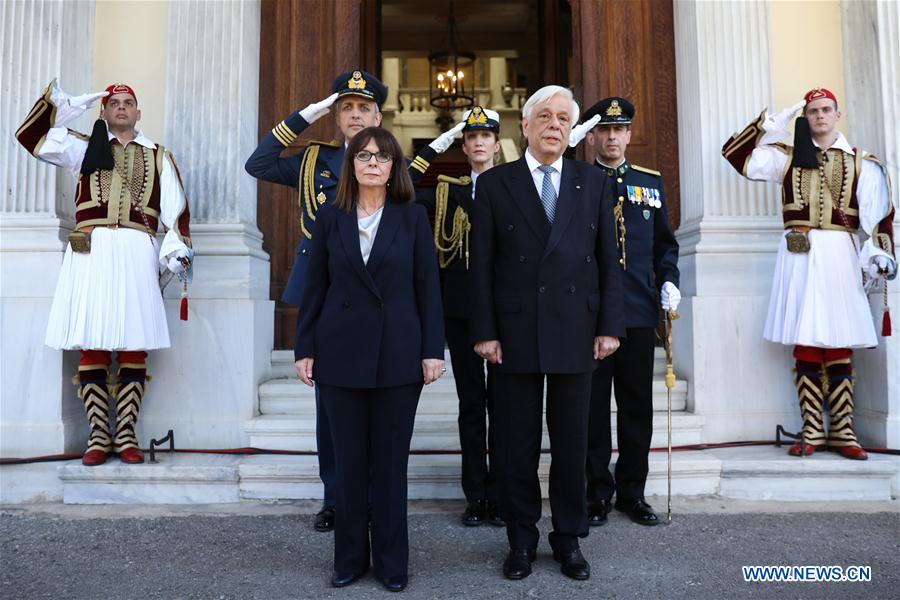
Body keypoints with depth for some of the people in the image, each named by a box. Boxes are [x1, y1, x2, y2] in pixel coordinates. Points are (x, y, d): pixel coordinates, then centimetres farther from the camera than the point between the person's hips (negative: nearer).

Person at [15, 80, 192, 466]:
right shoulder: (84, 147, 19)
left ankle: (125, 434, 2)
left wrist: (178, 249, -2)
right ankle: (98, 434, 3)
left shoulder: (158, 156, 18)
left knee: (135, 347, -4)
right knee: (92, 347, -3)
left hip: (137, 253, 0)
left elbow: (175, 207, 10)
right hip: (91, 252, 1)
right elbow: (31, 137, 10)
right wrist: (67, 105, 11)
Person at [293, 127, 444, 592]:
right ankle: (350, 556, 24)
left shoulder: (413, 217, 2)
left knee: (391, 460, 7)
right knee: (349, 460, 9)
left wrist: (432, 349, -5)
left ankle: (391, 560, 22)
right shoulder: (330, 217, 5)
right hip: (341, 352, 1)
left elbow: (427, 287, 0)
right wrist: (304, 348, 2)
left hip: (398, 353, -1)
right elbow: (315, 287, 5)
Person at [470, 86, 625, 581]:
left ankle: (569, 539, 26)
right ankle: (521, 539, 25)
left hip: (575, 332, 1)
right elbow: (482, 265, 0)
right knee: (517, 446, 8)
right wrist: (484, 332, -6)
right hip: (514, 333, -1)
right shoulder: (494, 184, 4)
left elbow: (609, 260, 7)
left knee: (572, 443, 10)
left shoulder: (594, 184, 9)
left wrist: (610, 327, -1)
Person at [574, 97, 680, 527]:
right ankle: (598, 492, 17)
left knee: (637, 405, 9)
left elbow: (665, 243, 16)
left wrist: (668, 282, 1)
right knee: (593, 405, 4)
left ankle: (632, 491, 23)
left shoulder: (651, 182, 13)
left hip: (639, 313, 3)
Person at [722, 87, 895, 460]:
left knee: (839, 347, 0)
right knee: (805, 347, 0)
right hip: (799, 256, 0)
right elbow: (736, 154, 4)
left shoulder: (861, 163, 11)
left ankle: (842, 432, 7)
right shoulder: (787, 156, 13)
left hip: (839, 254, 0)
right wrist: (772, 125, 3)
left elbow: (878, 214, 3)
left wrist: (879, 252, -10)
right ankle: (812, 432, 6)